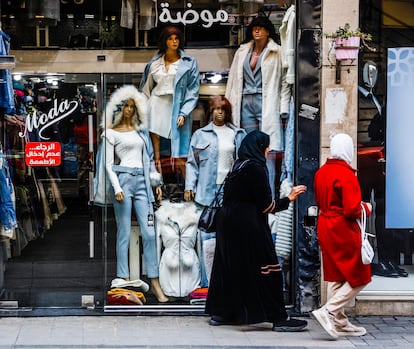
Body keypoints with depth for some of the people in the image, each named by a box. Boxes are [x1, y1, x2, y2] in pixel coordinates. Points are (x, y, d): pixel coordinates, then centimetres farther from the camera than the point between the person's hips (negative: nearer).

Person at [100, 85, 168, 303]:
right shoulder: (112, 133, 4)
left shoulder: (141, 131, 18)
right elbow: (108, 164, -1)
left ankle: (154, 282, -2)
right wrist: (117, 188, -12)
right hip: (123, 180, -4)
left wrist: (156, 183, 15)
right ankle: (124, 280, 2)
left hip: (142, 182, 4)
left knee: (149, 232, -3)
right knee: (124, 233, -3)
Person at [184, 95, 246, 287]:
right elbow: (192, 162, 9)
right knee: (208, 236, -3)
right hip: (208, 192, -1)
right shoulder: (200, 135, 9)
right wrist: (189, 186, -1)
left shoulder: (238, 134, 12)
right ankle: (208, 281, 1)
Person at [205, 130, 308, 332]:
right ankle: (278, 319, -2)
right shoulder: (255, 168, -15)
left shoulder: (238, 166, 11)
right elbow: (265, 205, -14)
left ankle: (220, 314, 17)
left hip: (229, 224, 9)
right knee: (264, 270, -4)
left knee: (229, 267, 13)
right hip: (249, 228, -9)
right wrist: (289, 198, -2)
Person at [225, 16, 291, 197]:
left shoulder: (276, 53, 2)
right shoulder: (242, 52, 15)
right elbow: (233, 80, 18)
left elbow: (284, 81, 0)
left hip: (267, 104, -4)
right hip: (246, 102, 4)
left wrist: (283, 109, -6)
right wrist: (229, 105, 12)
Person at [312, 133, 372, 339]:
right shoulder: (346, 174, -19)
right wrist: (366, 209, -1)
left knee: (335, 276, 14)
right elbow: (352, 210, -22)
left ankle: (339, 323, 19)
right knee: (359, 278, 3)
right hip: (344, 230, -8)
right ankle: (328, 312, -7)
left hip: (325, 227, 9)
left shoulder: (321, 172, 7)